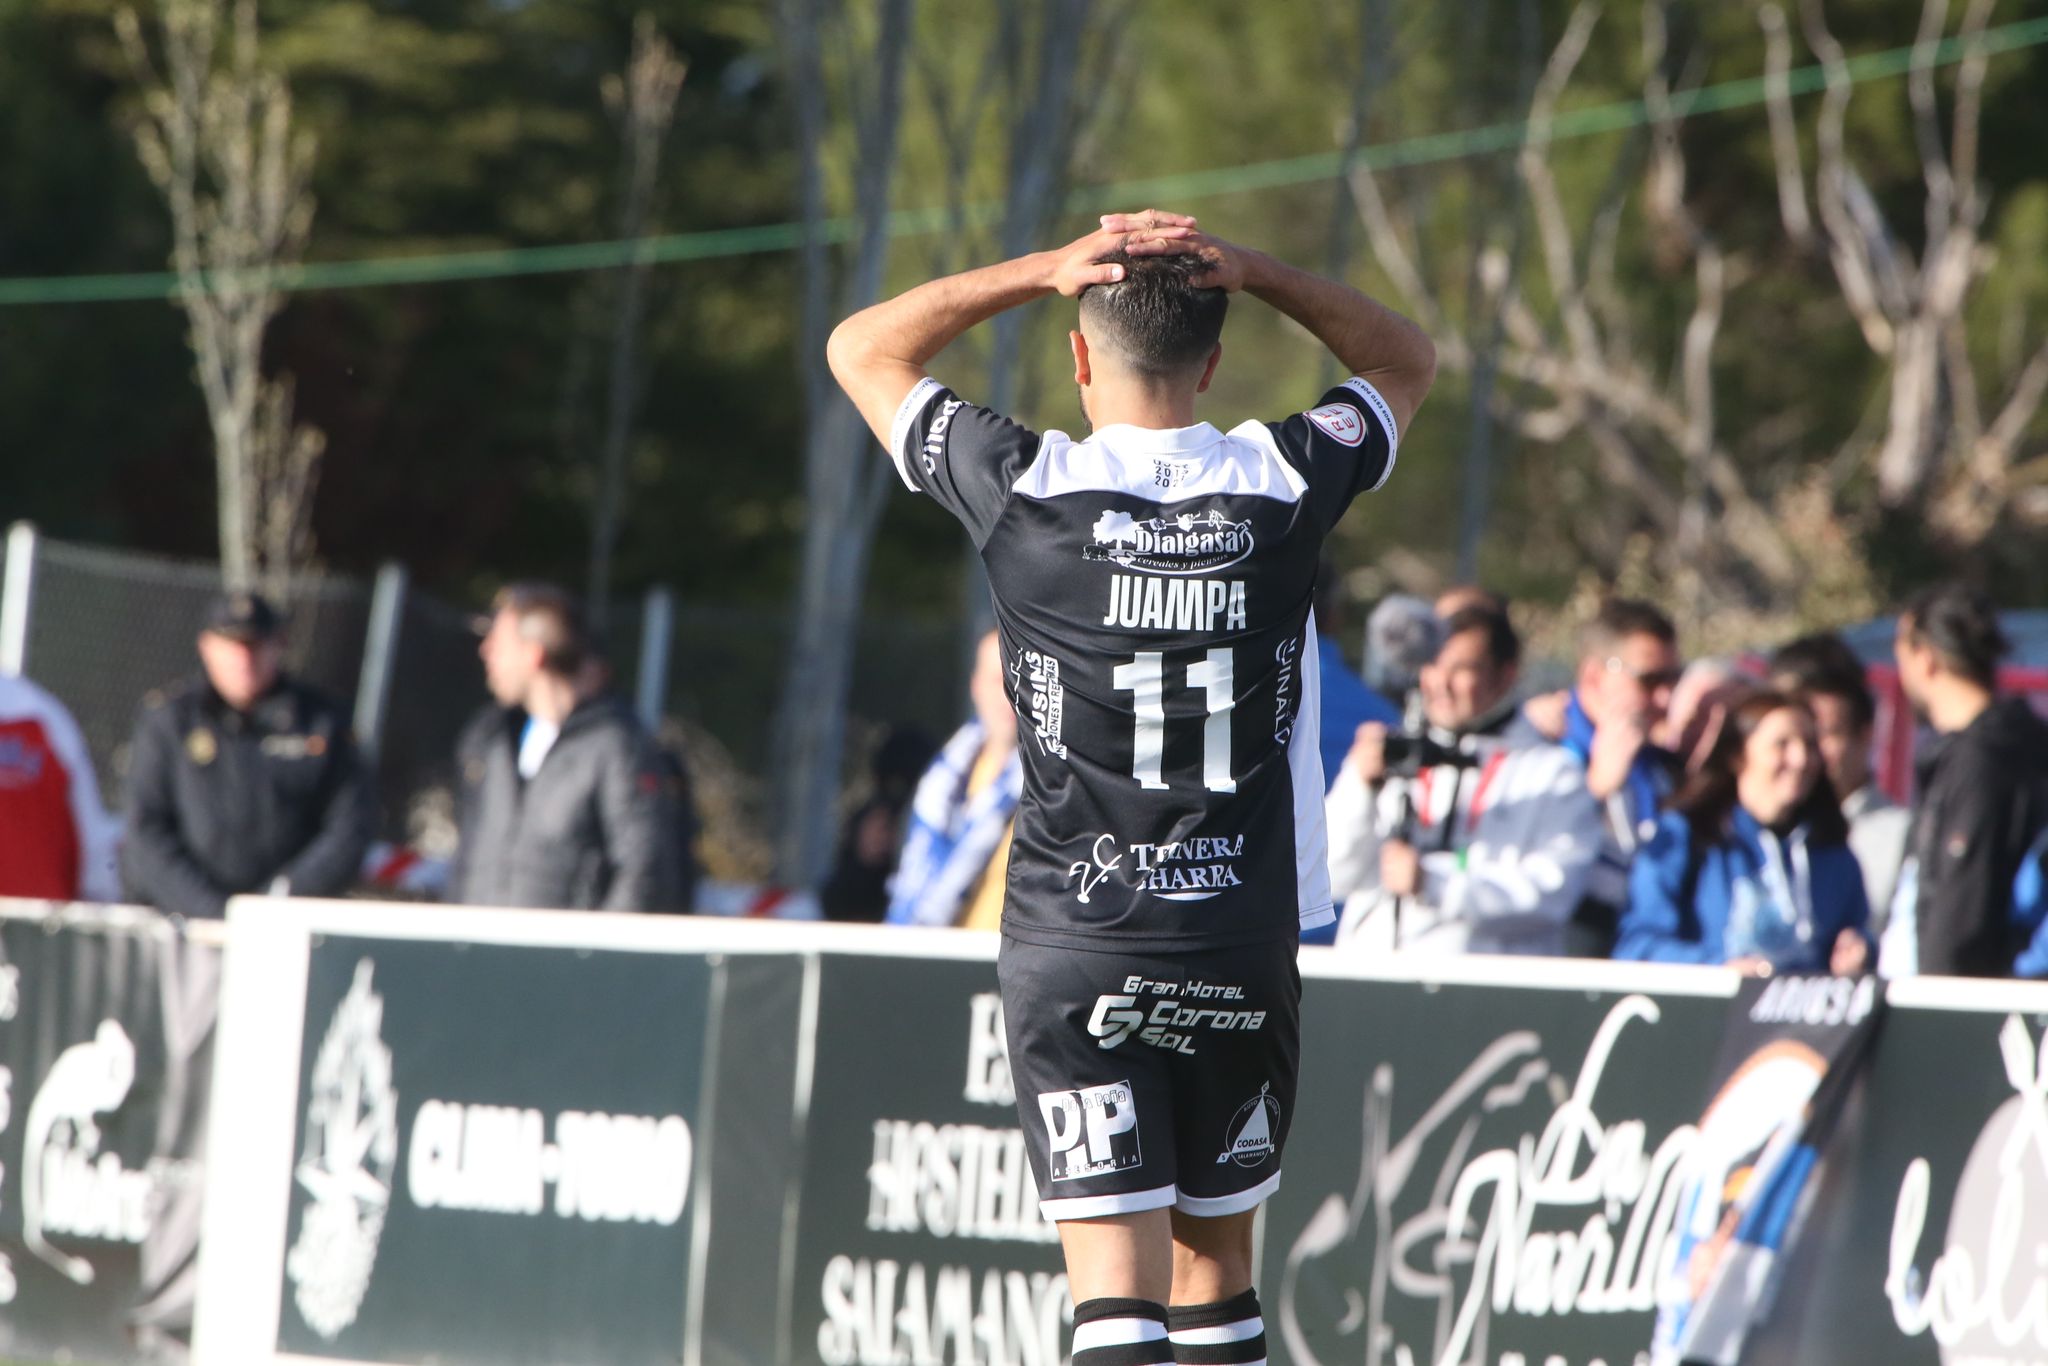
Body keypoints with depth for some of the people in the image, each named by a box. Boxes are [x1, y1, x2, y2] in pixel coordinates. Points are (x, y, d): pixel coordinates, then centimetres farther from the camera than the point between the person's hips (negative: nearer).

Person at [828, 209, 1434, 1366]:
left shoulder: (1027, 491, -8)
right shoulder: (1285, 486, -3)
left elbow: (864, 349, 9)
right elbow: (1407, 359, 18)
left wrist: (1045, 270, 1)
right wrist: (1254, 274, 4)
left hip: (1072, 948, -2)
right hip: (1245, 945, 2)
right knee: (1218, 1261, 17)